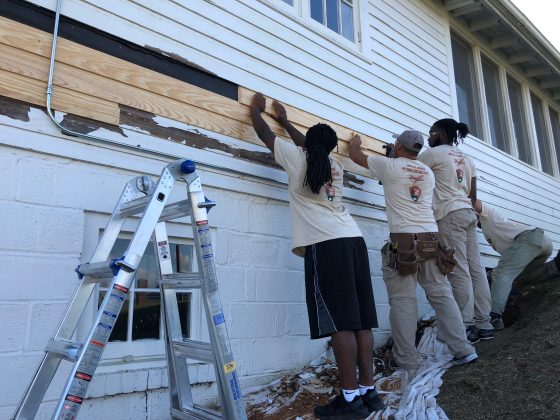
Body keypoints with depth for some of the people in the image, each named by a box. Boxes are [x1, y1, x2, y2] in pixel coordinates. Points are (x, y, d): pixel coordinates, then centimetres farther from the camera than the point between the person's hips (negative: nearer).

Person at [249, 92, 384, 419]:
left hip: (325, 244, -6)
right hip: (353, 240, 7)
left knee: (340, 322, -8)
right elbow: (313, 148, 44)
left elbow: (264, 134, 24)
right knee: (360, 320, 5)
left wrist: (257, 110, 44)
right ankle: (368, 392, 9)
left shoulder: (297, 158, 10)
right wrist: (285, 120, 56)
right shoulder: (334, 164, 24)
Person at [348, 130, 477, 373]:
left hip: (403, 239, -5)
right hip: (431, 238, 5)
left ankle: (406, 361, -3)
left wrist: (354, 143, 38)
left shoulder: (389, 166, 3)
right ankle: (462, 350, 9)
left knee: (403, 300, -4)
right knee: (441, 295, 8)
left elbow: (355, 156, 16)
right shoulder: (427, 172, 18)